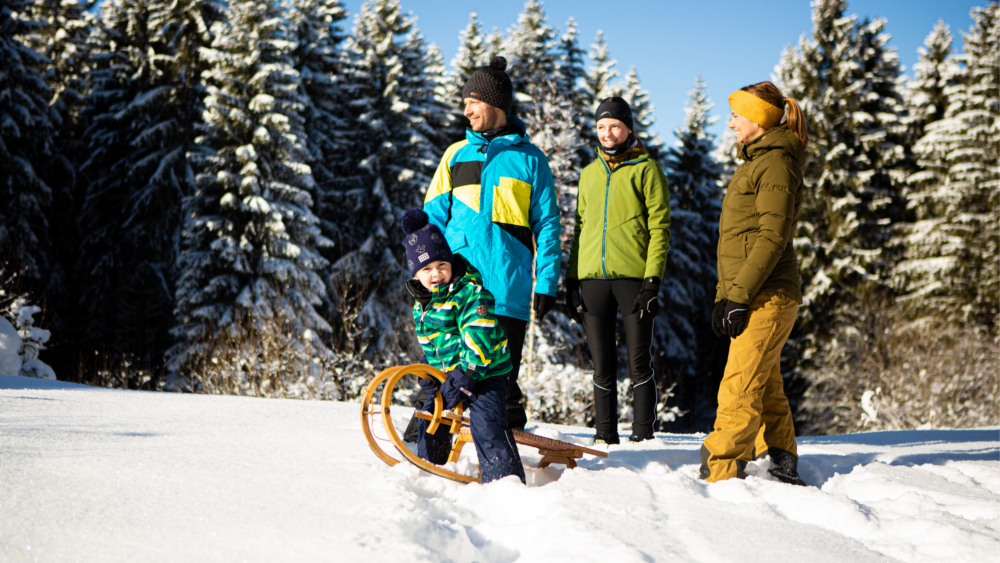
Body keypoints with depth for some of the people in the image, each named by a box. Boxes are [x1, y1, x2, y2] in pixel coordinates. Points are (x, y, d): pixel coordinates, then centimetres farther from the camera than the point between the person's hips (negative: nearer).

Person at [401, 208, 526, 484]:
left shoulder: (471, 292, -18)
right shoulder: (422, 302, 7)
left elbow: (479, 339, -25)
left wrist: (465, 375, -28)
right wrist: (429, 373, 9)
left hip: (484, 372, -8)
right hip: (447, 374, 8)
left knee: (485, 422, -20)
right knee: (430, 418, 14)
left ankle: (505, 479, -19)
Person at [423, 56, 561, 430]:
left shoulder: (530, 159, 7)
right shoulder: (457, 154, 14)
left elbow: (546, 225, 7)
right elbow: (433, 216, 15)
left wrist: (547, 283, -1)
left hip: (507, 285, -2)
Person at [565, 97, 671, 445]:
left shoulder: (646, 169, 4)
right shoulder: (589, 174, 19)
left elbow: (659, 227, -2)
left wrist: (653, 280, -12)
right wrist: (571, 281, 12)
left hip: (633, 275, -4)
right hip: (593, 277, 4)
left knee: (639, 363, -3)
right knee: (603, 365, 6)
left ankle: (643, 436, 3)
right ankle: (605, 436, 12)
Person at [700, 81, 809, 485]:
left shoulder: (775, 163, -10)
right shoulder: (757, 161, 22)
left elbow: (773, 236, -19)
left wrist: (739, 296, -21)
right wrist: (724, 296, 17)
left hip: (767, 297, -10)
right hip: (754, 296, 10)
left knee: (739, 389, -13)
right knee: (765, 388, 12)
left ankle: (721, 475, -15)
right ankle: (782, 468, 17)